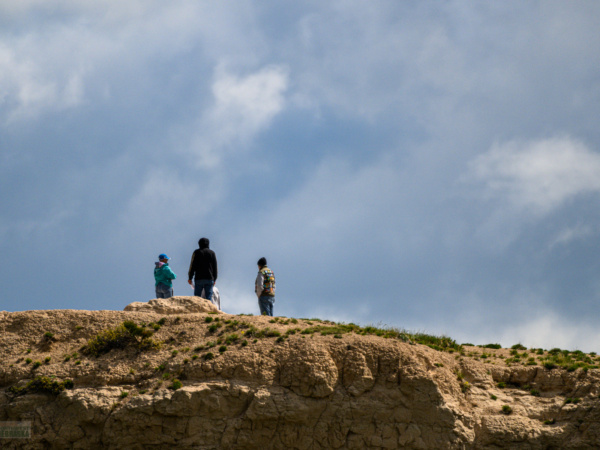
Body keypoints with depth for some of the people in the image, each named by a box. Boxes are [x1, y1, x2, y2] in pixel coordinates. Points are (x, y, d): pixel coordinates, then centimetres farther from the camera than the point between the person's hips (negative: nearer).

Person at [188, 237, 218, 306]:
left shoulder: (196, 253, 1)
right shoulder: (212, 253, 9)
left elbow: (192, 266, -1)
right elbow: (215, 267, 10)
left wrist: (190, 278, 4)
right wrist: (214, 279, 17)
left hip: (199, 279, -2)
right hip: (209, 279, 2)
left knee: (197, 297, 1)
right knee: (209, 298, 1)